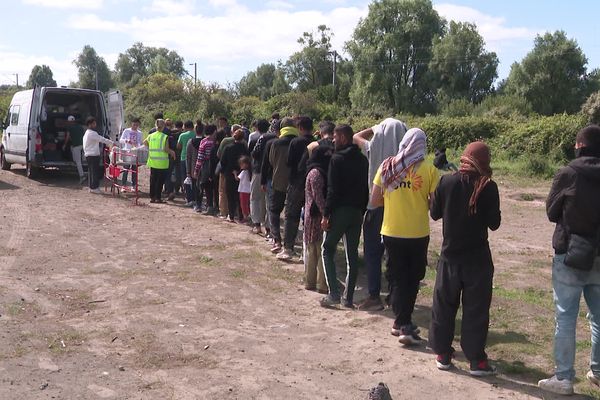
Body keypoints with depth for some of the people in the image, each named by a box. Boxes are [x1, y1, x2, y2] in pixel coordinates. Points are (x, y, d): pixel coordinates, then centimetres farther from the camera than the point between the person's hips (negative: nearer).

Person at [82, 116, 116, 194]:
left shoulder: (86, 133, 17)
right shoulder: (92, 133, -15)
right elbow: (102, 139, -18)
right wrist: (112, 143, -12)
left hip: (88, 155, 10)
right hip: (93, 155, -10)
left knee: (91, 171, 12)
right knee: (95, 171, -5)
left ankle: (92, 187, 17)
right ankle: (94, 188, -3)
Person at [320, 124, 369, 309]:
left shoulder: (337, 158, -10)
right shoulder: (362, 159, 10)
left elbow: (332, 190, -15)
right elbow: (366, 188, 11)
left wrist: (325, 214, -11)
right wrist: (362, 210, 14)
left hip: (340, 211, -6)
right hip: (357, 212, 6)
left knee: (328, 250, 6)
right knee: (352, 254, 9)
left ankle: (334, 294, -3)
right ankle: (348, 297, 12)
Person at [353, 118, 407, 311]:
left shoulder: (375, 148, -9)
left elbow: (356, 137, 10)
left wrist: (376, 128, 14)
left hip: (376, 208, -2)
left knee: (373, 252, 7)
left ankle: (374, 296, 5)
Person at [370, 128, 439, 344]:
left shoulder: (387, 166, -3)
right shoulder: (429, 170, -8)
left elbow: (375, 201, -1)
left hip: (392, 232, 1)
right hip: (418, 234, -1)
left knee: (397, 278, 14)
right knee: (412, 279, 14)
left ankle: (402, 323, 12)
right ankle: (403, 323, 13)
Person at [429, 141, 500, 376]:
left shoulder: (446, 182, -6)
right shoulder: (488, 187, -11)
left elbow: (435, 213, 4)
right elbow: (494, 223, -7)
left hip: (450, 255, 2)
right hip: (477, 258, -2)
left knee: (444, 305, 13)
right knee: (476, 309, 6)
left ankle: (442, 354, 20)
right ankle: (476, 360, 11)